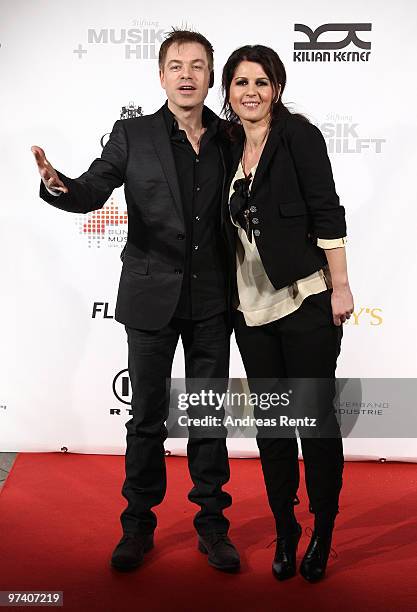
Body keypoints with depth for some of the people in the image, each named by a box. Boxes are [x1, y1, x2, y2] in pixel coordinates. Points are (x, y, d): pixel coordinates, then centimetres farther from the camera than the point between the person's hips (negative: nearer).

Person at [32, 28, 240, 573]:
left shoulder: (229, 138, 5)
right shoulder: (133, 135, 0)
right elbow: (91, 193, -9)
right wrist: (57, 183, -30)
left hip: (211, 301, 2)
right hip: (152, 298, -1)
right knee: (148, 417, 9)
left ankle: (212, 524, 25)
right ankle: (139, 525, 26)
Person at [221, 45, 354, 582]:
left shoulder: (298, 134, -6)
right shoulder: (227, 146, 9)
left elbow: (327, 213, -10)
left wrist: (341, 287, -13)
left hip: (306, 301, -5)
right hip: (250, 307, 5)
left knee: (316, 416, 5)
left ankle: (323, 532, 23)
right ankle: (284, 532, 27)